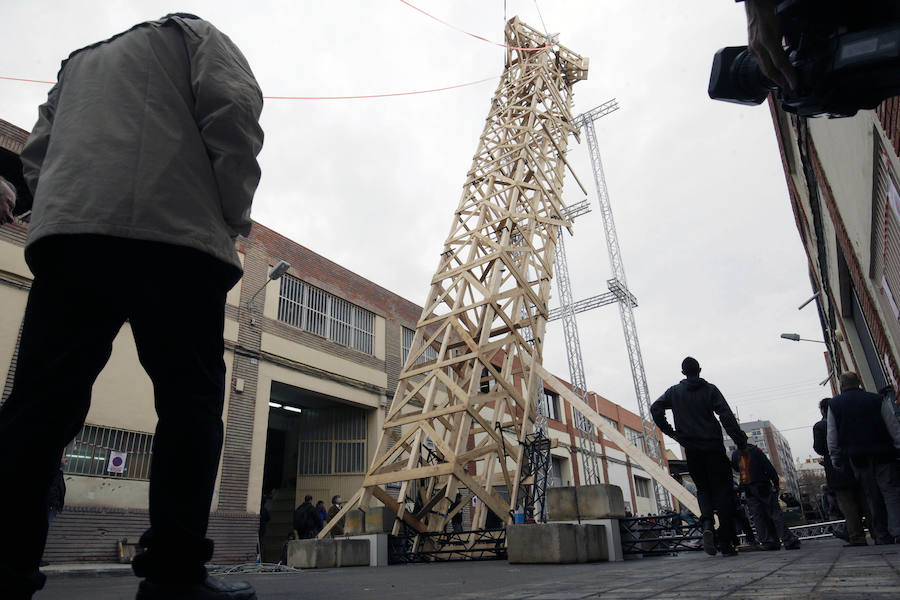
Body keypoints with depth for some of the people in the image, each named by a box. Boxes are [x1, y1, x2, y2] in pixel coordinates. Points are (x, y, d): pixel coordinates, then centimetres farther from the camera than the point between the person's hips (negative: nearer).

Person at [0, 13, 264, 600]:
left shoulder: (79, 59, 37)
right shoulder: (193, 33, 21)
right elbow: (233, 111, -1)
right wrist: (235, 216, 4)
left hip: (63, 229, 6)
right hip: (174, 230, -5)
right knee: (189, 398, -7)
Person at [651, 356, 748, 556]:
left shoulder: (674, 392, 7)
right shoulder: (710, 389, 2)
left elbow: (655, 408, -2)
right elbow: (726, 416, -8)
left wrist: (669, 431, 3)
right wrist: (740, 441, -7)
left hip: (691, 449, 2)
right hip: (713, 447, -1)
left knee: (703, 489, 14)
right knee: (722, 490, 4)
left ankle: (706, 523, -14)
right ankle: (726, 543, 3)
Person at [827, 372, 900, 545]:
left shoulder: (833, 404, 5)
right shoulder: (878, 400, 2)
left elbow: (832, 438, 4)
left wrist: (836, 460, 9)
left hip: (856, 458, 1)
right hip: (883, 455, -1)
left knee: (873, 498, 8)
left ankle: (882, 536, 10)